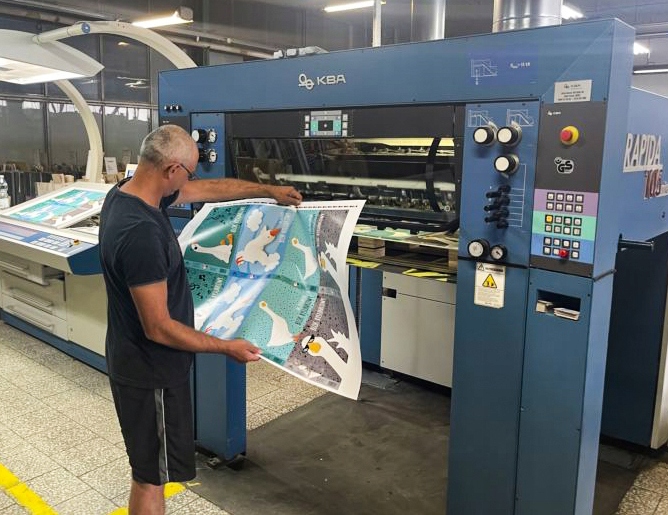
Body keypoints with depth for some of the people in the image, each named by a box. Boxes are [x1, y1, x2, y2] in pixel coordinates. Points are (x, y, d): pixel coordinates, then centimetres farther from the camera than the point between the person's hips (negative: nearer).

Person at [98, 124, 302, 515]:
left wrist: (269, 190, 20)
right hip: (151, 371, -9)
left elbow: (210, 189, 11)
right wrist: (228, 347, -16)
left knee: (150, 468, 25)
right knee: (153, 475, 9)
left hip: (138, 360, 9)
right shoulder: (141, 233, -31)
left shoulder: (127, 191, -2)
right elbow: (159, 328, -27)